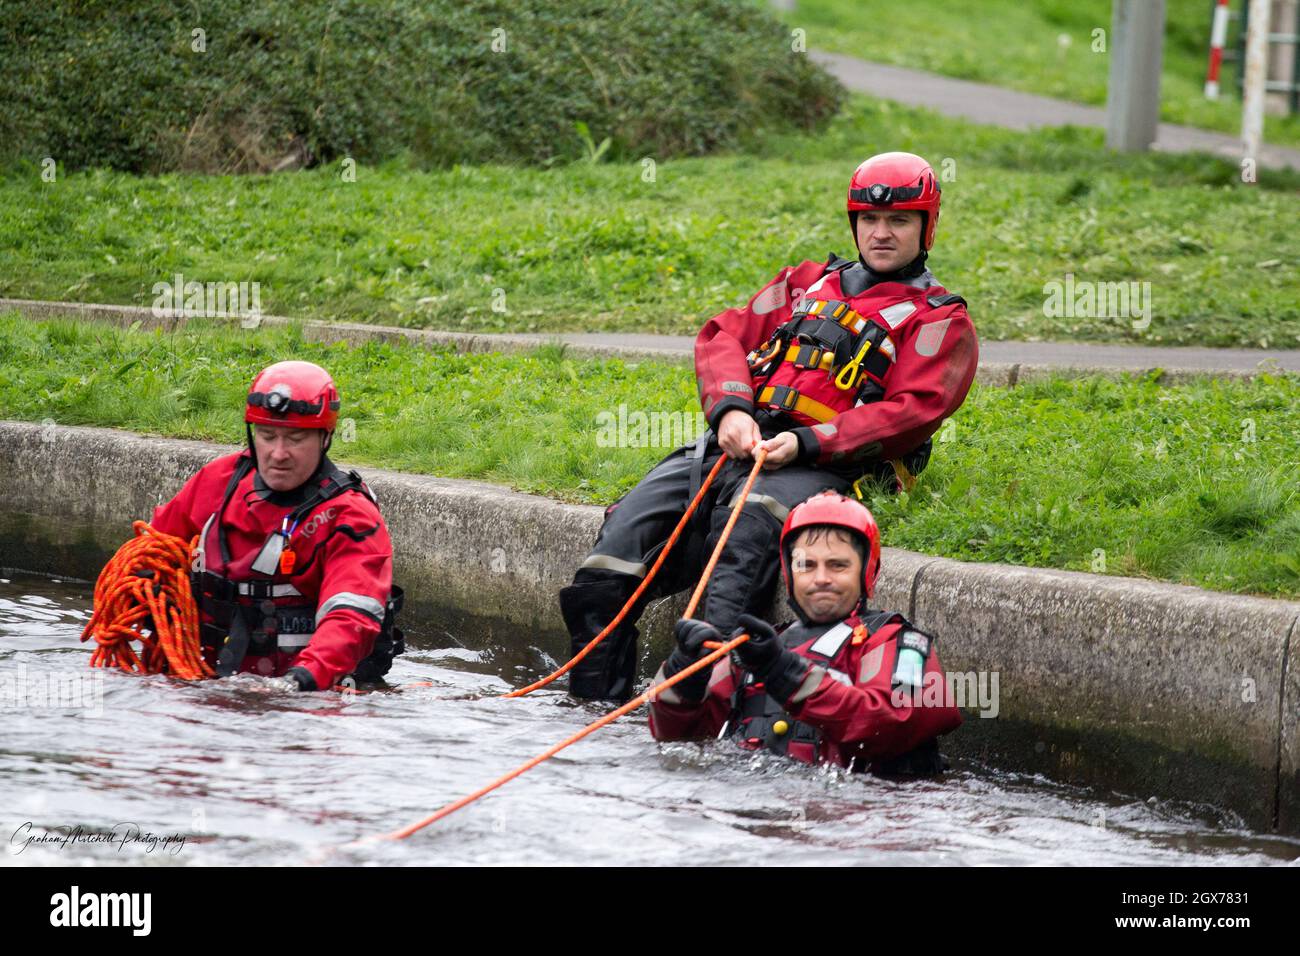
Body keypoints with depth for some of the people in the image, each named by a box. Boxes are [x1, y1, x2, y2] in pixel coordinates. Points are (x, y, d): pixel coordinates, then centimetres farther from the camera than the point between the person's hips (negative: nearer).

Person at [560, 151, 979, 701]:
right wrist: (730, 408, -6)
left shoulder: (941, 321, 10)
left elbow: (912, 411, -5)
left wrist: (807, 443, -16)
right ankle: (595, 707, -19)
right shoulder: (807, 282, 27)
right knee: (628, 527, -19)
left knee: (752, 521, -39)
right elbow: (726, 336, 17)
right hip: (738, 443, 5)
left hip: (820, 468, -5)